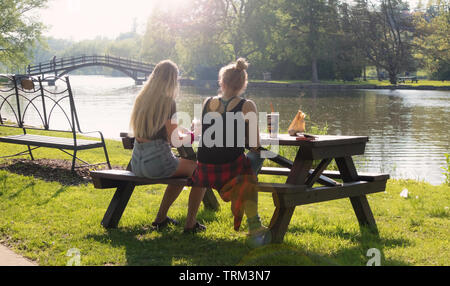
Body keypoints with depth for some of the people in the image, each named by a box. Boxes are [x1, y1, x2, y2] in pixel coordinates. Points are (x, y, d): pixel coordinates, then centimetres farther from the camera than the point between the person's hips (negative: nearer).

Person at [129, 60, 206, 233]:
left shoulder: (141, 99, 9)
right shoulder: (167, 102, -14)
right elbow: (174, 140, -14)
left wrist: (178, 131, 24)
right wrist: (187, 136, 8)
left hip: (137, 163, 8)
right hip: (157, 161, -8)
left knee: (181, 171, 32)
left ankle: (161, 218, 33)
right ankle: (190, 223, 11)